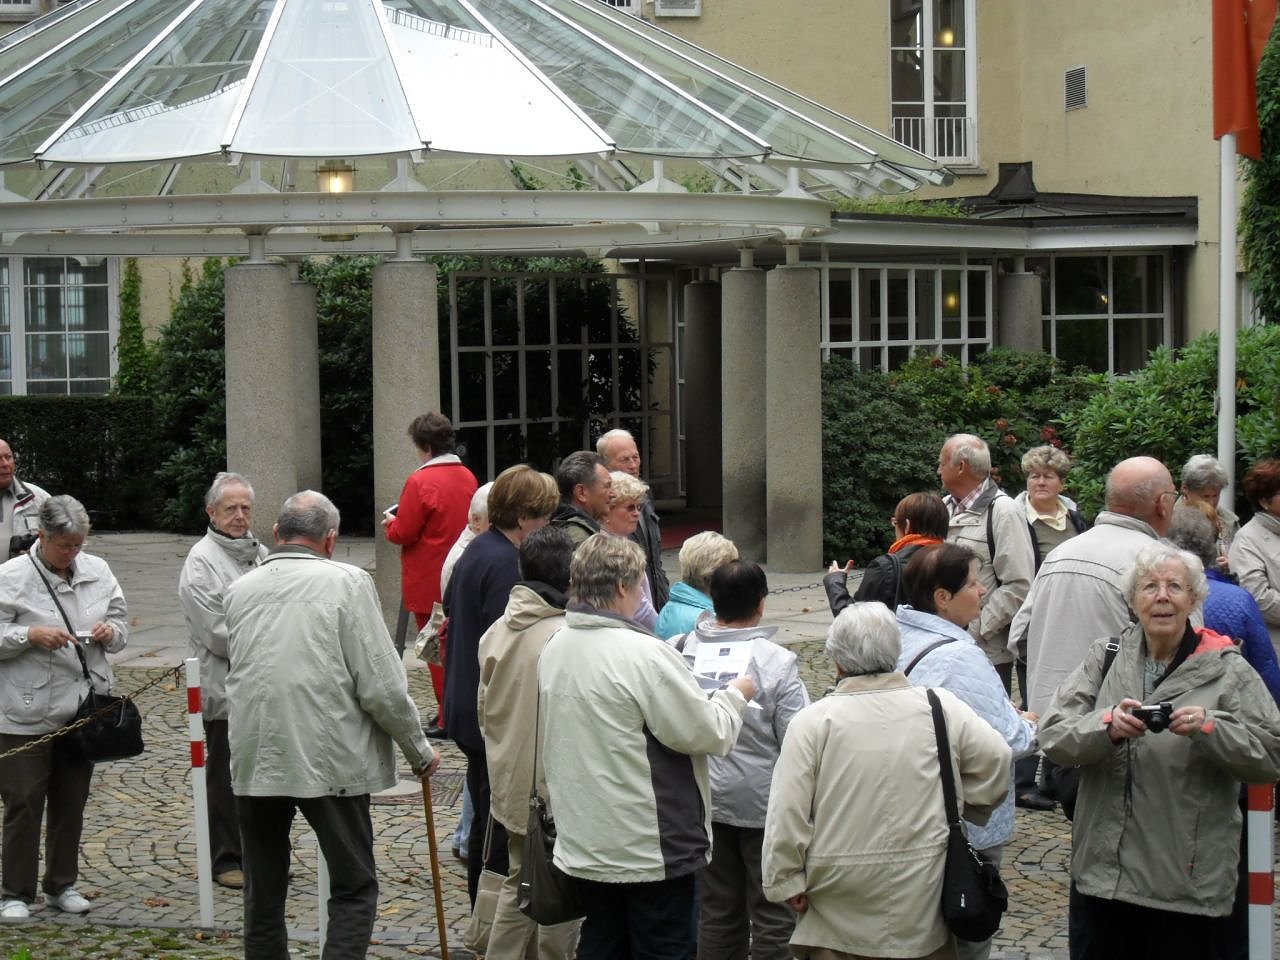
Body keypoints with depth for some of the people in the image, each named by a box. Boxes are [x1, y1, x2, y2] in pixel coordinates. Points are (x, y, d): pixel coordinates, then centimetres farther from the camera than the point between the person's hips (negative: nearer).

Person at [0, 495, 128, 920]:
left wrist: (111, 633, -7)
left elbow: (121, 623, 15)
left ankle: (62, 885, 26)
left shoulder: (97, 572, 7)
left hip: (83, 708, 5)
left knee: (71, 801, 13)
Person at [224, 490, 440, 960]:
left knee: (263, 891, 15)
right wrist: (419, 750, 2)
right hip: (330, 759, -4)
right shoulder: (347, 582, -9)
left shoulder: (239, 590, 5)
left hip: (254, 760, 4)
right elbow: (382, 686, -11)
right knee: (353, 887, 7)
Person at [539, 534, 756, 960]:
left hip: (583, 843, 7)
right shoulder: (644, 655, -23)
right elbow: (706, 733, -17)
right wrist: (734, 695, 2)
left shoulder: (553, 649, 2)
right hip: (652, 851, -7)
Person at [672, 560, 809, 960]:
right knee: (772, 918, 8)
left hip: (705, 801, 4)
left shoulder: (682, 650, -8)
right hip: (764, 803, -4)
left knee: (717, 912, 17)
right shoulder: (776, 660, -19)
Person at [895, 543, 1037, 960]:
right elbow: (1005, 741, -25)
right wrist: (1030, 727, -2)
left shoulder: (899, 639, 3)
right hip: (966, 830, -9)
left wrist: (1010, 717, 9)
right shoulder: (959, 657, -25)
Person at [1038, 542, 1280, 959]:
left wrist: (1210, 729, -24)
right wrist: (1107, 726, -23)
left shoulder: (1226, 670, -1)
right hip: (1101, 873, 2)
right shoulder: (1104, 658, 6)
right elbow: (1052, 736, -4)